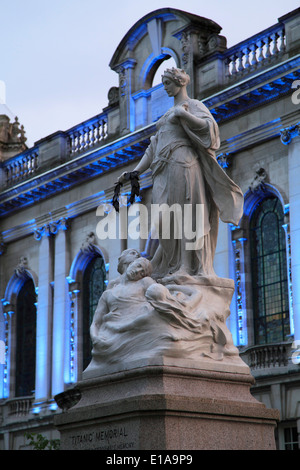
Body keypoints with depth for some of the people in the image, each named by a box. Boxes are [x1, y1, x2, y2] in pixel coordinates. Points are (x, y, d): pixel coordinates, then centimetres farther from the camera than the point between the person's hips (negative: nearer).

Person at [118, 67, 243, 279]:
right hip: (164, 171, 7)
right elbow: (154, 147, 25)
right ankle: (175, 266, -2)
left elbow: (209, 127, -12)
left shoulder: (193, 105, 7)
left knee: (187, 214, -12)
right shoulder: (168, 114, 29)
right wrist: (135, 172, 16)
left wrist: (183, 114, -18)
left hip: (182, 164, -7)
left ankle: (196, 267, -12)